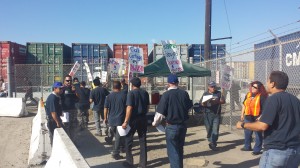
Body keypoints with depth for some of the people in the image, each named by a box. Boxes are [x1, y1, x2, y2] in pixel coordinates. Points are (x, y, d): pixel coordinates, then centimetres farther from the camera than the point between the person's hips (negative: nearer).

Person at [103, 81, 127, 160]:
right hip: (120, 119, -2)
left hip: (111, 119, 2)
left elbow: (106, 108, -1)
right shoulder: (124, 95, -6)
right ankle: (116, 154, 6)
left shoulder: (109, 96, -2)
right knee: (118, 137, 3)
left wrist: (105, 118, 11)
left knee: (115, 135, 25)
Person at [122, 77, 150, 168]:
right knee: (143, 140, 11)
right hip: (143, 118, 5)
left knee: (128, 140, 10)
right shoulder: (145, 93, 4)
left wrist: (126, 121, -18)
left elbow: (129, 108, -19)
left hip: (133, 119, -5)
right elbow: (147, 107, 9)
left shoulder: (131, 93, -12)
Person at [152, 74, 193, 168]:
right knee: (180, 149, 23)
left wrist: (155, 123, 3)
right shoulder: (184, 93, -4)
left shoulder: (166, 95, -16)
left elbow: (160, 113, -15)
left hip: (171, 126, -5)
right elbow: (189, 107, 8)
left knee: (173, 151, 7)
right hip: (183, 125, 5)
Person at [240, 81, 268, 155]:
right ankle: (247, 146, 33)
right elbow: (244, 105, 19)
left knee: (258, 134, 3)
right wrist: (242, 114, 16)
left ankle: (257, 149, 12)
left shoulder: (262, 96, -11)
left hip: (257, 118, -7)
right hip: (248, 117, 7)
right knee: (247, 133, 17)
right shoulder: (248, 94, 11)